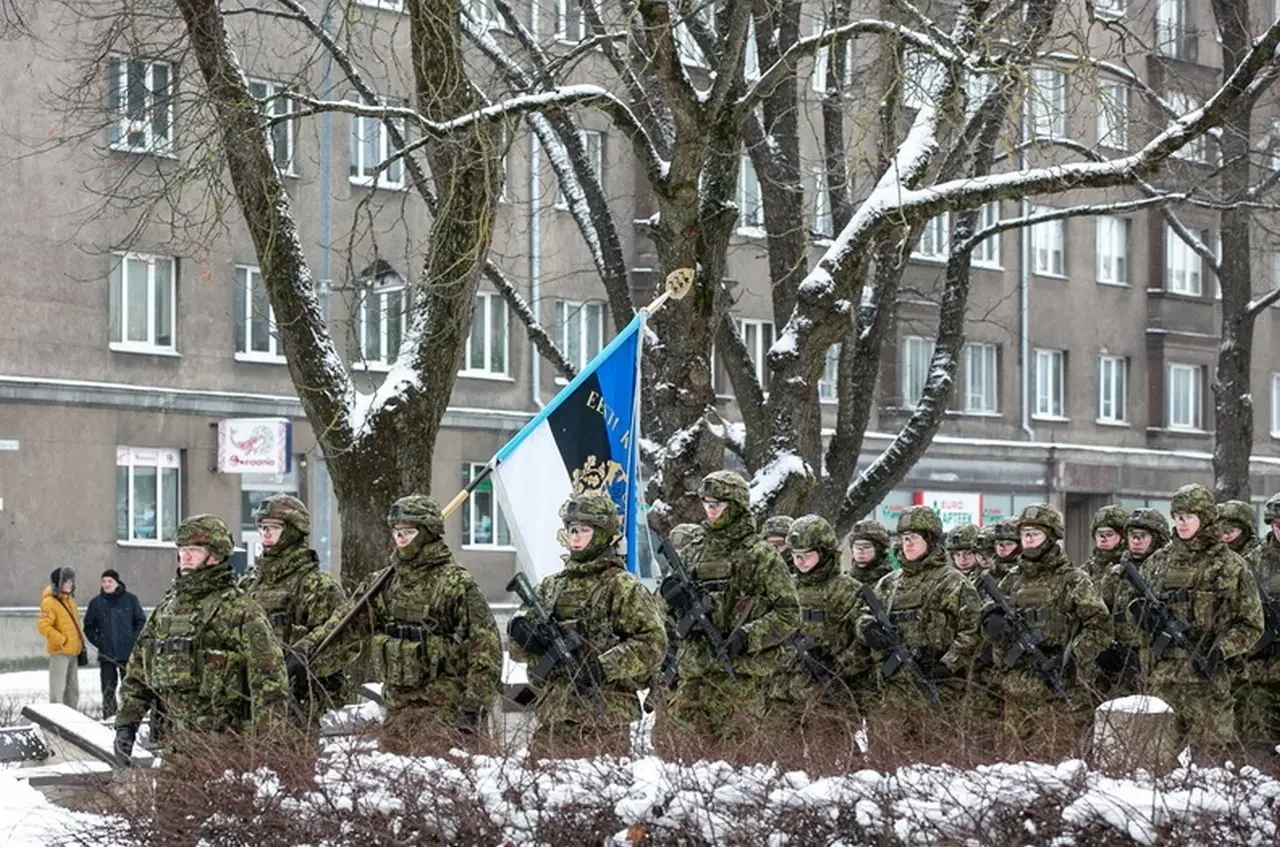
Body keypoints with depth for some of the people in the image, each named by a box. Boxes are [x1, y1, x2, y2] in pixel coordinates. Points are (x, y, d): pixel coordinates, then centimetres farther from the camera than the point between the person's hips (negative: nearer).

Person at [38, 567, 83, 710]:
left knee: (73, 689, 14)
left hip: (73, 652, 9)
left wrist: (80, 642, 17)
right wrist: (61, 641, -21)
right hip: (60, 652, -9)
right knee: (58, 688, -7)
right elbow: (43, 626, -21)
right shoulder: (49, 602, -13)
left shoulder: (69, 599, 14)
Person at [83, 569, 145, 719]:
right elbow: (88, 626, 14)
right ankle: (109, 716, 5)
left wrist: (134, 641, -3)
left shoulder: (130, 599, 1)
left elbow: (141, 622, 6)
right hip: (106, 654, 1)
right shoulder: (96, 603, 5)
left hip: (128, 653, -1)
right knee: (108, 689, 1)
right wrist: (97, 641, 1)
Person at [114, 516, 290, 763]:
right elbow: (137, 672, 21)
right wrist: (126, 723, 13)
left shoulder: (240, 611, -7)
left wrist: (264, 742, -15)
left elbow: (269, 681, -11)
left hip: (222, 745, -7)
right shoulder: (167, 608, 15)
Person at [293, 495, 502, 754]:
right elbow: (345, 627, 13)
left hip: (446, 706, -7)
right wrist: (304, 653, -2)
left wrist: (473, 708, -15)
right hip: (399, 707, 7)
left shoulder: (457, 584, -9)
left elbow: (486, 647, -11)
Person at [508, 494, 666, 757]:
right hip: (551, 717, 6)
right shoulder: (552, 585, 17)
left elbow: (653, 642, -11)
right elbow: (517, 651, 18)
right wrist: (522, 629, -6)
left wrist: (604, 667, -20)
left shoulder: (623, 587, -2)